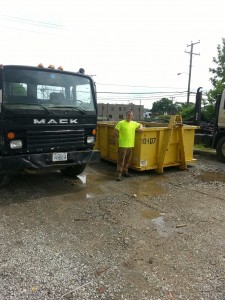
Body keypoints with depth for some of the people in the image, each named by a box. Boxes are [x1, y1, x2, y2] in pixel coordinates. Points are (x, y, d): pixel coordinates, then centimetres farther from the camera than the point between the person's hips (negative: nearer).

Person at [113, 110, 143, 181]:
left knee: (127, 160, 15)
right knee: (121, 160, -5)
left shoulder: (134, 123, 9)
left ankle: (125, 172, 29)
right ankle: (119, 174, -1)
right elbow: (114, 132, -7)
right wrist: (120, 137, -1)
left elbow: (140, 125, 29)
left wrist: (140, 127, 7)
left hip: (131, 145, 6)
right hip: (123, 145, -6)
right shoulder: (121, 123, -8)